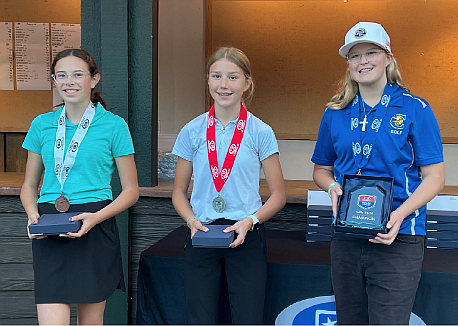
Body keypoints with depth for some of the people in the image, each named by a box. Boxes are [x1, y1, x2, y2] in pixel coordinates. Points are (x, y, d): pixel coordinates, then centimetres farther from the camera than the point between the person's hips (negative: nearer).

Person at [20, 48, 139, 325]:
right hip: (49, 234, 2)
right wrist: (33, 214, -4)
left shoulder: (114, 125, 0)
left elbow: (131, 191, 2)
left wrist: (96, 217, -13)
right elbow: (30, 184, 17)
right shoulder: (42, 125, 10)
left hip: (96, 230, -1)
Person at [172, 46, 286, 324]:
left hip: (246, 236, -1)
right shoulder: (192, 131, 4)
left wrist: (250, 221, -13)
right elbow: (179, 191, 11)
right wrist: (192, 221, -8)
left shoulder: (261, 132, -1)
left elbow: (278, 194, 3)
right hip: (202, 235, 2)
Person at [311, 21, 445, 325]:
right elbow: (322, 169, 18)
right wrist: (333, 186, -6)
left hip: (398, 239, -4)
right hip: (346, 238, 4)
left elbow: (434, 177, -5)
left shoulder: (415, 109, -3)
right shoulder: (335, 114, 9)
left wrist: (401, 214, -20)